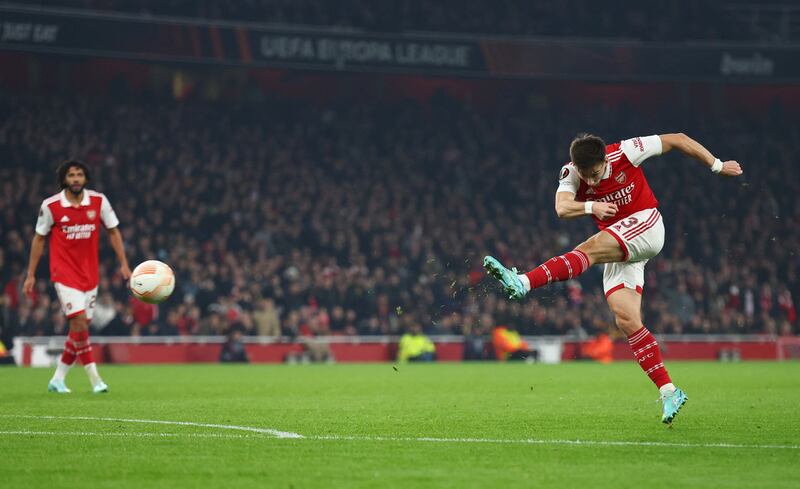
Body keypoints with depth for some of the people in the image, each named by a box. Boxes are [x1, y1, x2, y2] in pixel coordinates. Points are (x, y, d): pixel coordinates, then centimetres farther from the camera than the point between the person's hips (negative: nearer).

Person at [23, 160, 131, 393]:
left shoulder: (99, 201, -3)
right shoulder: (50, 205, -7)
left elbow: (113, 231, 8)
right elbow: (39, 239, 3)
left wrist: (123, 264, 0)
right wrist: (31, 274, 3)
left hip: (90, 273, 4)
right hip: (64, 273, -4)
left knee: (81, 327, 5)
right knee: (79, 321, -17)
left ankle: (58, 378, 18)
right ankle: (94, 378, -11)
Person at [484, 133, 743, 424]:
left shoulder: (625, 152, -13)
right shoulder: (570, 174, -4)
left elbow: (677, 140, -2)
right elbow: (562, 208, -23)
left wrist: (718, 166, 2)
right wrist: (591, 206, -42)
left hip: (646, 225, -5)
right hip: (620, 251, 5)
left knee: (590, 249, -30)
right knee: (626, 321, -8)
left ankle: (524, 283, -45)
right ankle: (669, 392, -6)